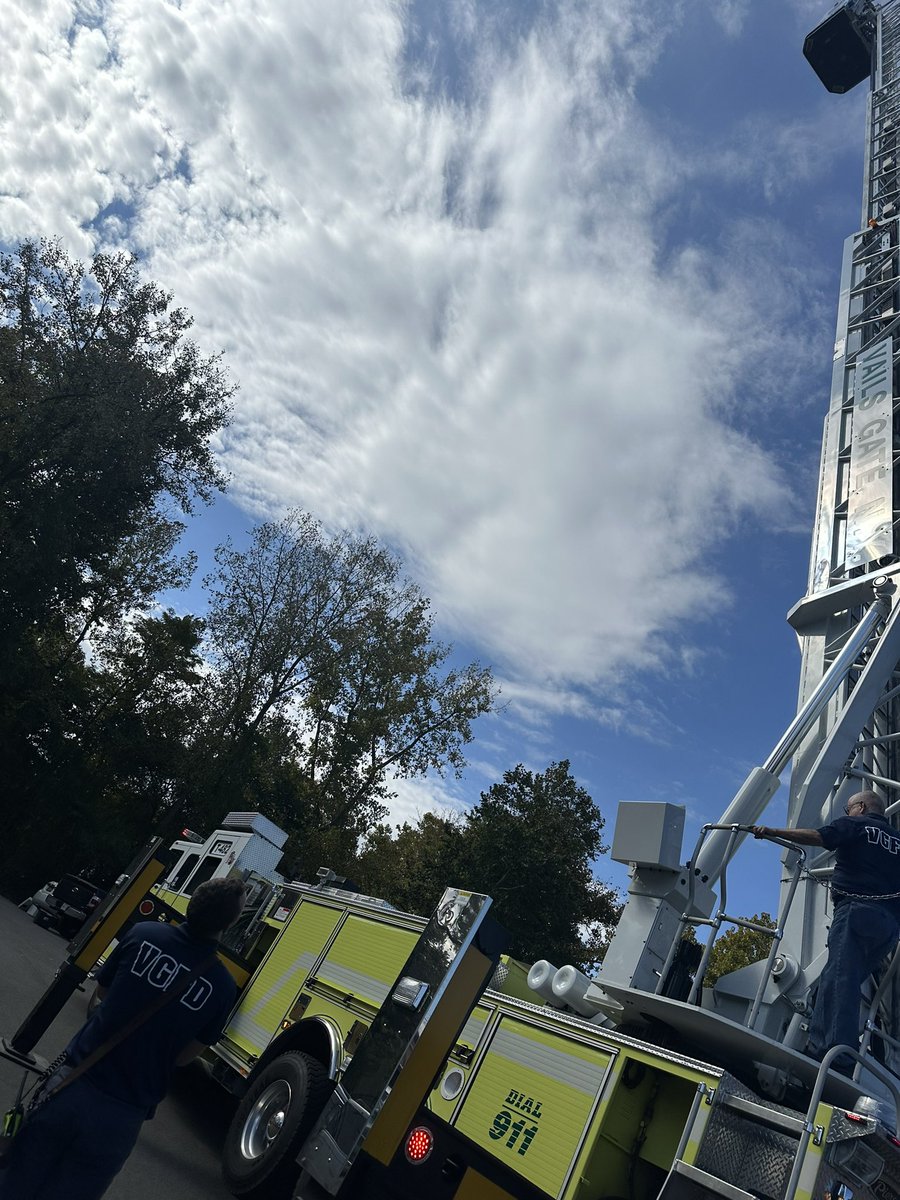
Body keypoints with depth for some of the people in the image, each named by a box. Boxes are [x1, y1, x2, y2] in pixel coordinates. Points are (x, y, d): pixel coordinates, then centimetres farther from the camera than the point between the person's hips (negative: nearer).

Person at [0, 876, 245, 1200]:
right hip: (121, 1116, -1)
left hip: (73, 1084, 1)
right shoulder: (222, 987, -12)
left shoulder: (143, 934, -9)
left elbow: (102, 991, 9)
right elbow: (183, 1057, 0)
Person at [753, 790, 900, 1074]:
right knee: (849, 981, 8)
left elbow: (816, 837, -9)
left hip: (857, 910, -7)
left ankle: (829, 1054, -26)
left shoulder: (855, 825, 7)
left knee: (838, 979, -15)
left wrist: (771, 832, -11)